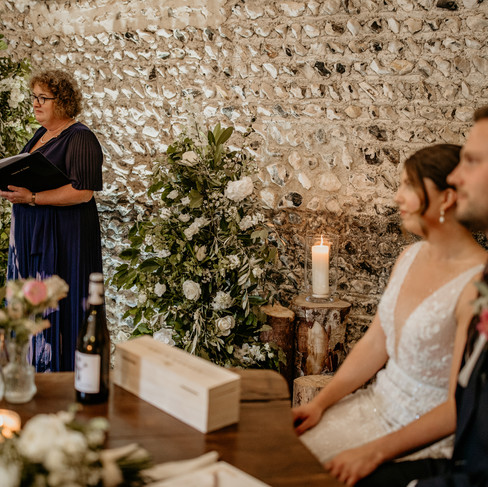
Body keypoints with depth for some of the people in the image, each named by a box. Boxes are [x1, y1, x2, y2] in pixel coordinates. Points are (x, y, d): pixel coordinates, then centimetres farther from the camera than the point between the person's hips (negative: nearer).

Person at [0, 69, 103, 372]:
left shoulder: (80, 138, -12)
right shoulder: (42, 134, 16)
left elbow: (83, 191, -20)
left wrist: (31, 198, -23)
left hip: (63, 240, -9)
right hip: (31, 234, 9)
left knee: (59, 306, -4)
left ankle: (62, 374, 5)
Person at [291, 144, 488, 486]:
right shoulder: (410, 257, 3)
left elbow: (459, 408, -21)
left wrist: (375, 452, -23)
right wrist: (320, 403, 1)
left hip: (428, 434, -7)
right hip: (376, 403, 7)